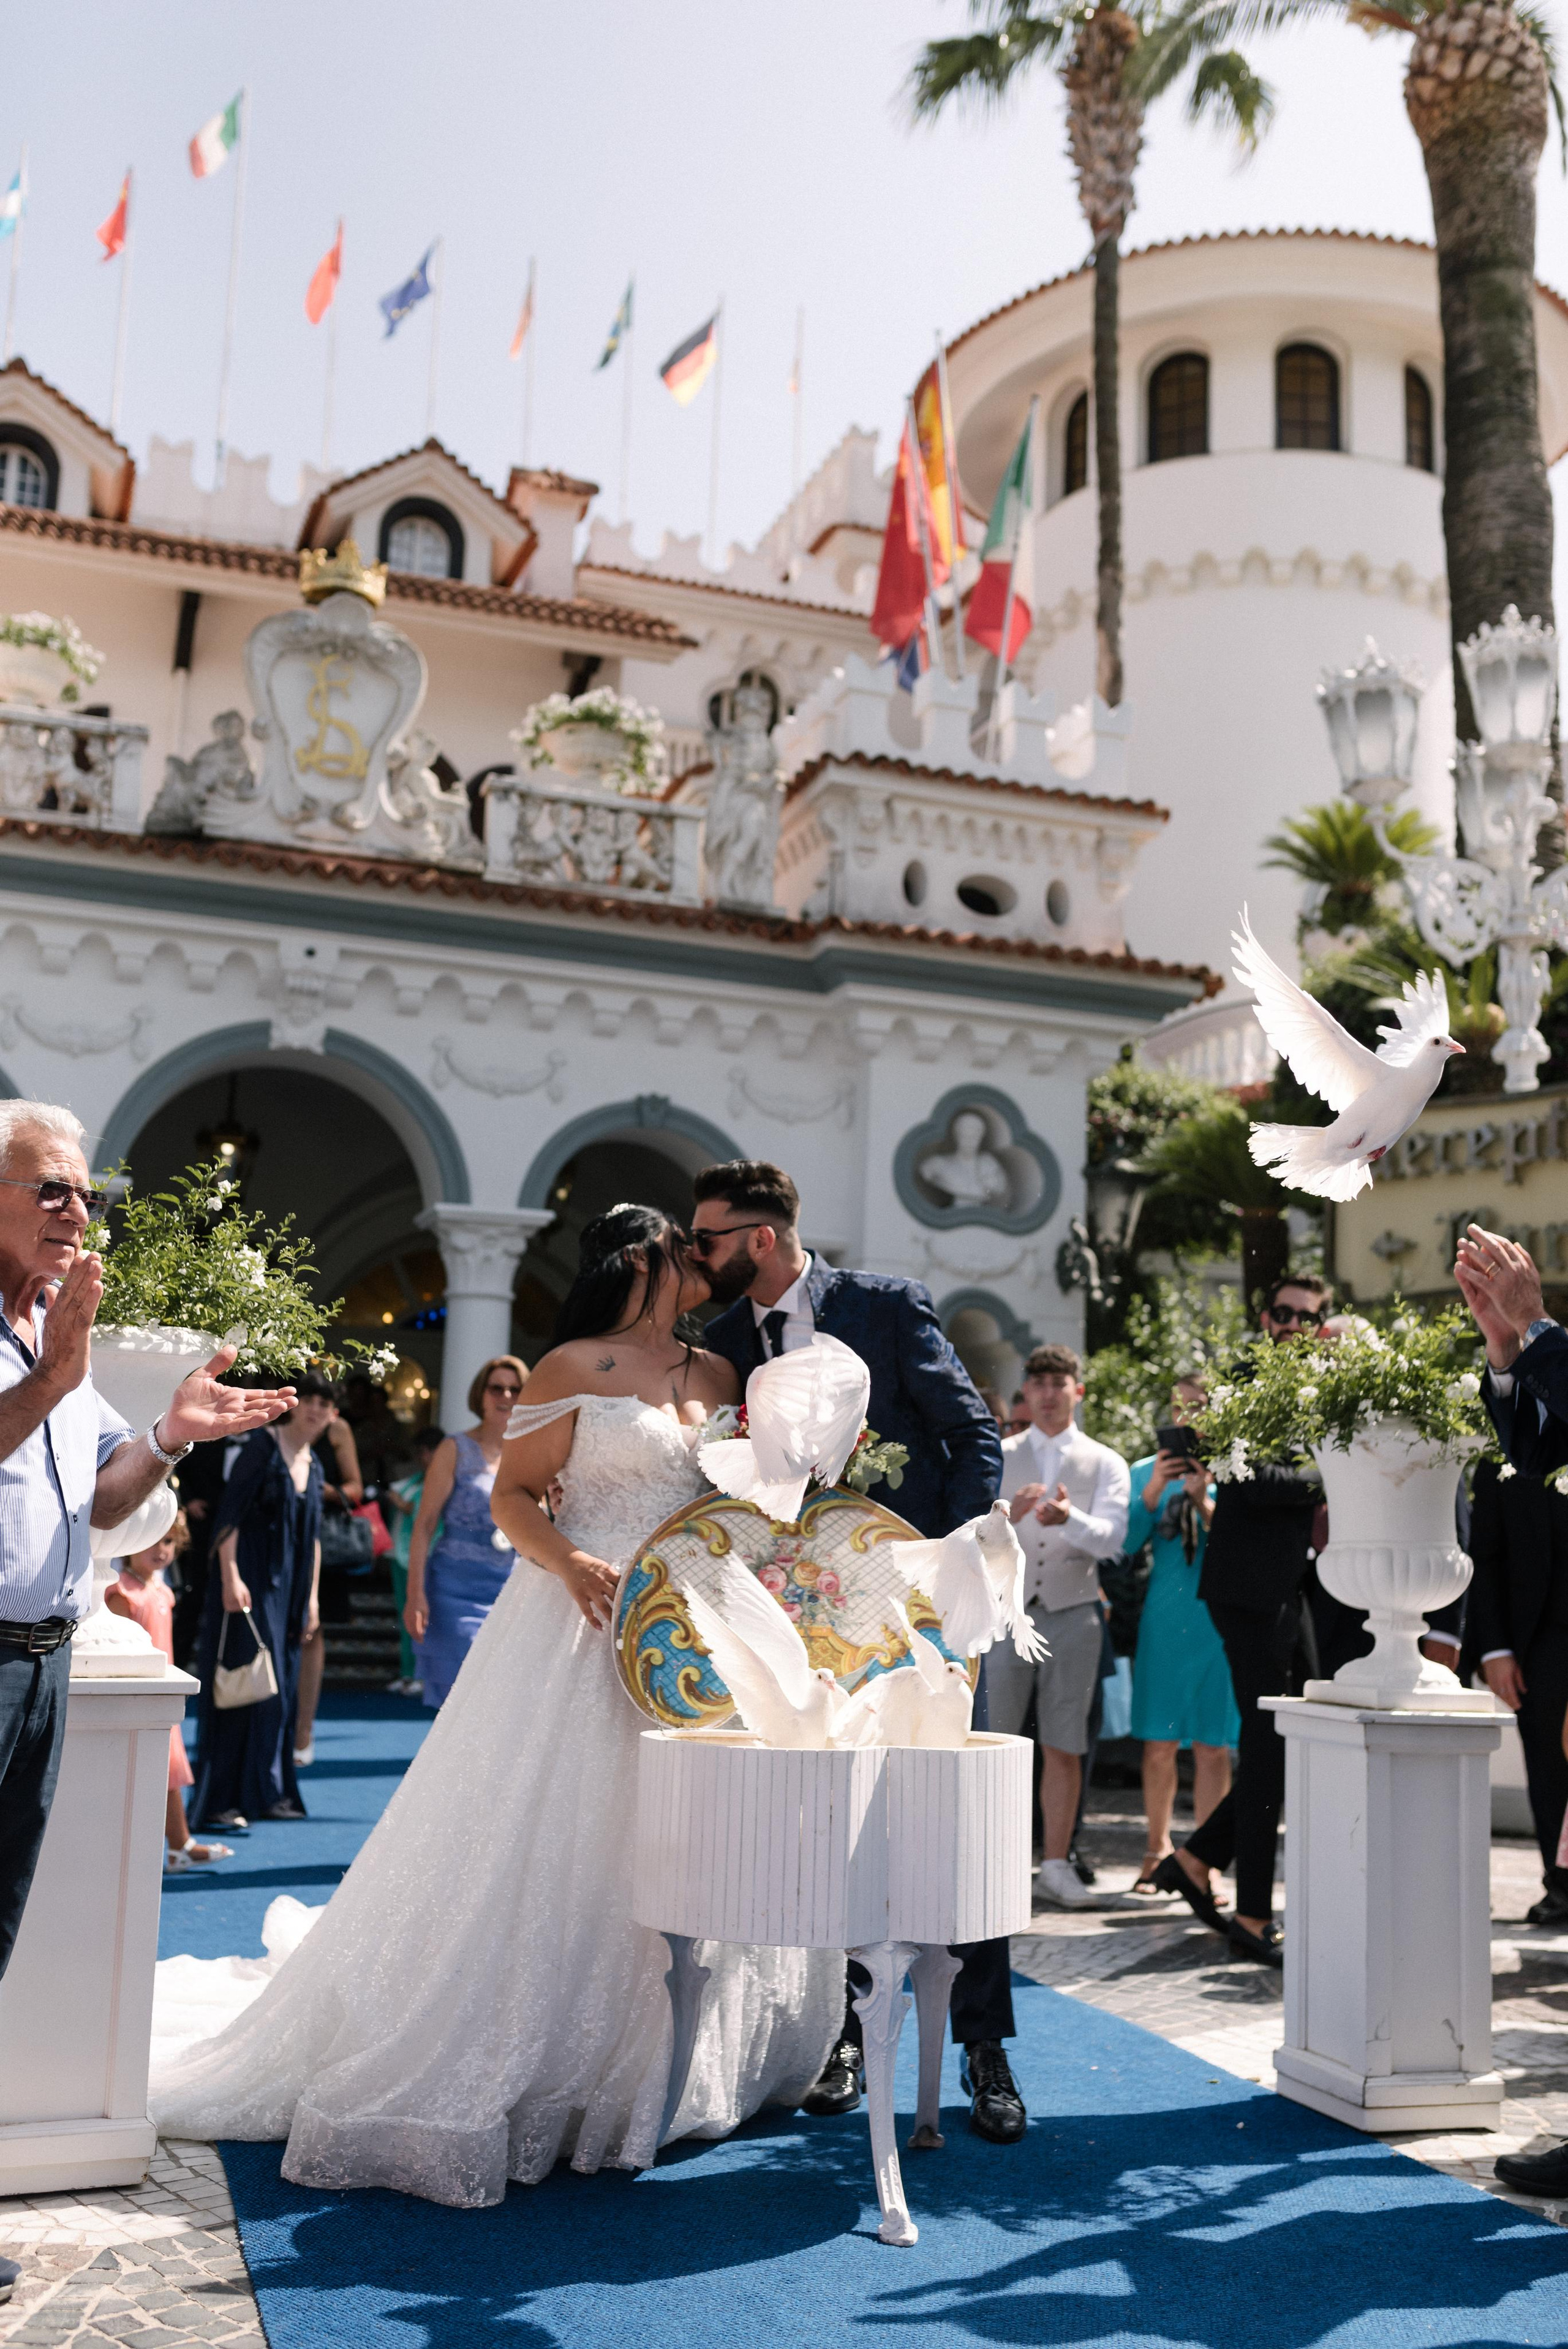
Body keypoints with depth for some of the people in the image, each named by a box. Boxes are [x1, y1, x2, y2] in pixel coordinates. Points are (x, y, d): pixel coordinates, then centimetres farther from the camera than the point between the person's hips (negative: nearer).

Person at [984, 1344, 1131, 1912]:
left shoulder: (1105, 1463, 7)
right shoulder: (998, 1458, 9)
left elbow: (1112, 1538, -7)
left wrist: (1069, 1518, -28)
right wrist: (1009, 1513, -24)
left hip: (1074, 1615, 0)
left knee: (1064, 1747, 4)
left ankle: (1056, 1865, 13)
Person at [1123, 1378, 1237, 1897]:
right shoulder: (1145, 1472, 11)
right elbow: (1125, 1543, 2)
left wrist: (1203, 1501, -18)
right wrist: (1152, 1494, -11)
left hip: (1217, 1619, -2)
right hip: (1163, 1617, 2)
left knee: (1212, 1746, 1)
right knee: (1159, 1744, 5)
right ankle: (1157, 1849, 23)